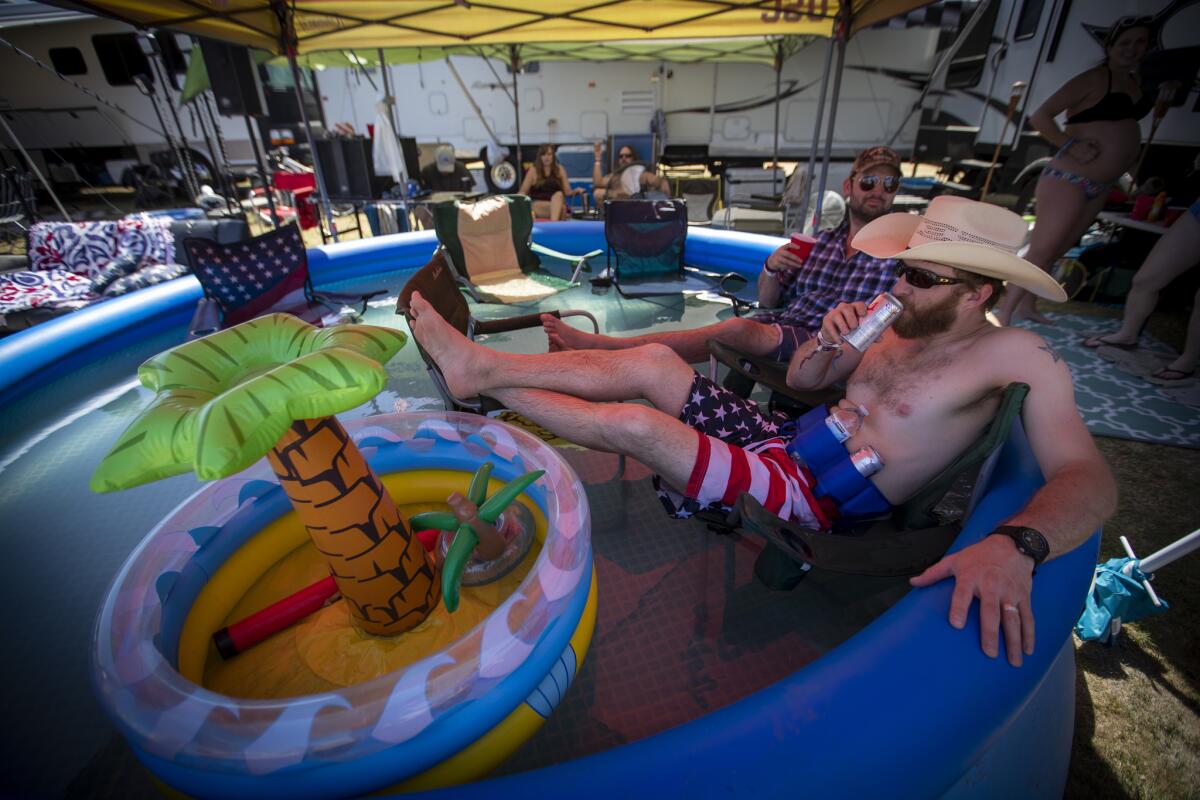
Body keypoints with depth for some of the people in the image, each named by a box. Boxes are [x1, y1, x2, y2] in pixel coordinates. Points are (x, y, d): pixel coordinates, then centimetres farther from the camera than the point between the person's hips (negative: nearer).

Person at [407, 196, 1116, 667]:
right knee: (650, 361, -4)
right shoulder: (899, 324, 10)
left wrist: (1016, 544, -41)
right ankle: (480, 365, 4)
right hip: (785, 437, 7)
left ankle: (484, 383, 4)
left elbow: (1087, 477, -20)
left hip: (811, 496, -7)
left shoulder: (1018, 357, -9)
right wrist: (829, 342, -7)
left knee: (633, 422, -20)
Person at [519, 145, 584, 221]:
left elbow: (567, 191, 10)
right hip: (538, 206, -2)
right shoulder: (533, 170, 6)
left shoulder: (560, 169, 11)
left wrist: (575, 191, -12)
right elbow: (523, 191, 6)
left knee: (559, 194, -34)